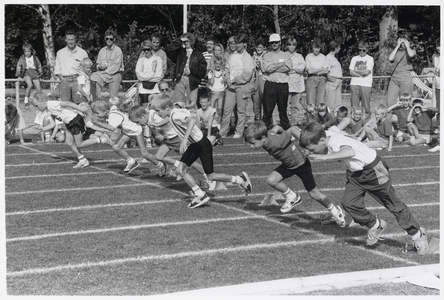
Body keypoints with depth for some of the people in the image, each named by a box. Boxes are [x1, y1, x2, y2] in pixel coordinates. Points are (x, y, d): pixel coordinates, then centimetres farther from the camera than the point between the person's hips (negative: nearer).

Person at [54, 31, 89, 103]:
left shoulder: (82, 52, 9)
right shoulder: (60, 53, 15)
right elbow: (57, 69, 15)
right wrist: (61, 78, 0)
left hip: (77, 80, -1)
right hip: (65, 80, 2)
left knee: (79, 103, -10)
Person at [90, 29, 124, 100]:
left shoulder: (118, 50, -4)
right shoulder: (102, 51, 13)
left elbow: (116, 66, -11)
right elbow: (98, 64, 18)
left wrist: (105, 72, -15)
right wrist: (100, 67, -6)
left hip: (115, 75, -4)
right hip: (104, 75, 4)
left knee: (113, 98, -12)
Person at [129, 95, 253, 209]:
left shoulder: (176, 115, -26)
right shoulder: (174, 114, 2)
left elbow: (193, 118, -45)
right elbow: (190, 113, 20)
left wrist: (185, 139, -48)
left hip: (202, 145, -9)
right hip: (192, 145, 9)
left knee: (211, 176, -2)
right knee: (180, 169, -2)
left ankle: (240, 179, 16)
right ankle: (200, 195, 2)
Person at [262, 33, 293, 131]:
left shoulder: (286, 55, 12)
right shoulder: (267, 55, 9)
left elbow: (289, 67, -6)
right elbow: (267, 68, -9)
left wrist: (273, 68, -10)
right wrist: (282, 64, -5)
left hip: (283, 85, 1)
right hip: (270, 85, -1)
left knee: (283, 108, 7)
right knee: (268, 109, -3)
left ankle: (286, 129, 13)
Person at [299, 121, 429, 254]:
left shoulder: (336, 142, -35)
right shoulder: (326, 135, -11)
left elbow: (349, 152, -59)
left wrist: (325, 157, -62)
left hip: (373, 170, -8)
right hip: (355, 173, 8)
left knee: (393, 205, 3)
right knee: (348, 202, -10)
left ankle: (418, 234, 20)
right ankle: (376, 225, 13)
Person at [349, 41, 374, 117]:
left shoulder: (370, 59, 4)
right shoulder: (354, 58, 13)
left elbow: (366, 72, -7)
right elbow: (351, 72, 4)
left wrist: (356, 71, 4)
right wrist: (361, 75, -7)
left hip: (366, 85, -3)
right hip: (354, 84, 3)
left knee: (366, 105, -5)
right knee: (354, 106, 1)